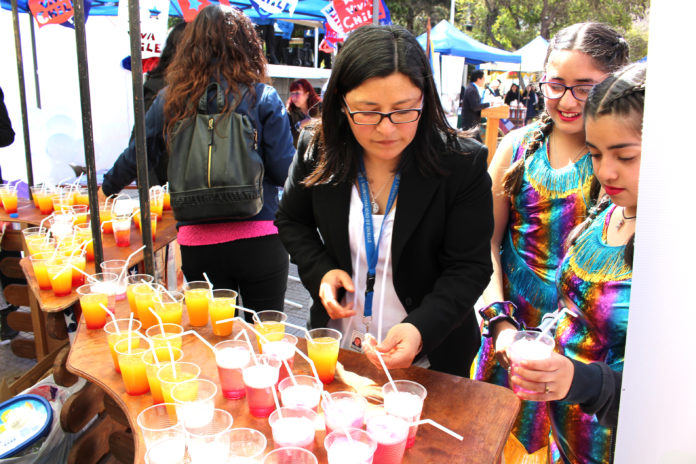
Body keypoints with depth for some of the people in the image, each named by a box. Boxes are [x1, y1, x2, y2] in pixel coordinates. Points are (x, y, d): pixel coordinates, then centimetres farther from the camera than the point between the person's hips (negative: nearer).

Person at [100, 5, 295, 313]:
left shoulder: (170, 101, 2)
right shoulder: (263, 98, -5)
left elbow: (136, 158, 13)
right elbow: (285, 172, -7)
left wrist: (106, 189, 32)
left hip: (197, 244, 2)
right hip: (259, 239, -2)